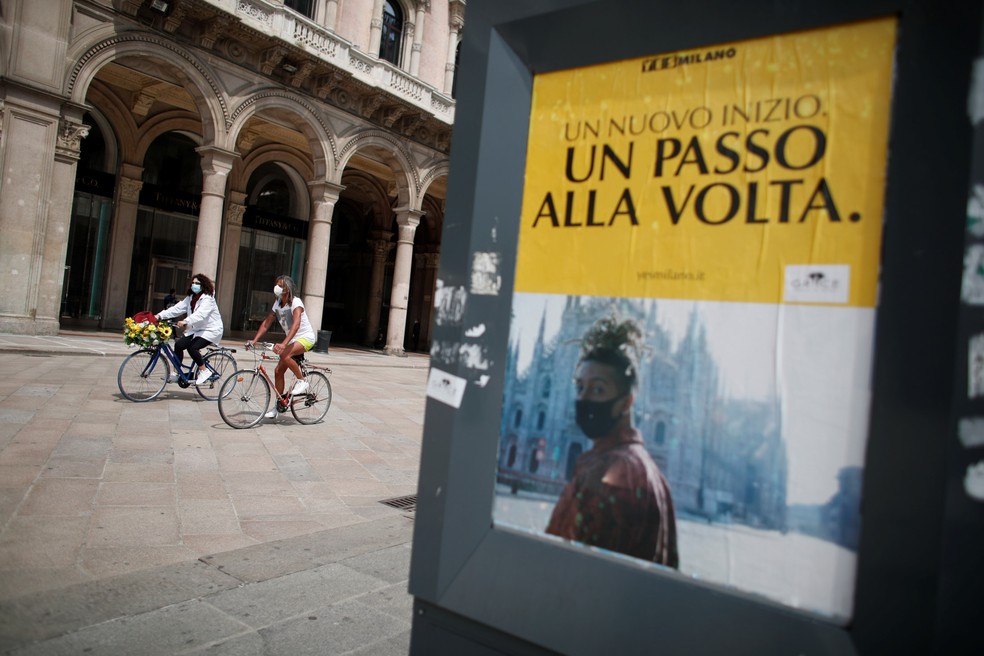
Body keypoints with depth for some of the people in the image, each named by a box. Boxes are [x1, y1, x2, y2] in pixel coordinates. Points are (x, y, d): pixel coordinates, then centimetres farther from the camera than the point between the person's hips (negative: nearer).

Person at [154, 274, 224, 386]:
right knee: (179, 344, -9)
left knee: (192, 347, -25)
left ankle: (204, 371, -8)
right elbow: (177, 308, -1)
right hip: (196, 329, 8)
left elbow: (200, 314, -34)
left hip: (210, 330, -8)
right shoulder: (190, 298, 8)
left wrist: (186, 321, -49)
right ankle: (176, 373, 3)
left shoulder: (208, 299, -18)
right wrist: (160, 315, -14)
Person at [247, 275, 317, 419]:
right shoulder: (277, 304, 3)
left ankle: (302, 381, -14)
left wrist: (283, 344, -47)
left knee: (285, 355, -34)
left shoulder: (296, 302, -20)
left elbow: (295, 325, -35)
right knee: (278, 371, 1)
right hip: (292, 340, 8)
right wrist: (254, 340, -11)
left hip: (306, 338, -8)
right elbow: (266, 323, 2)